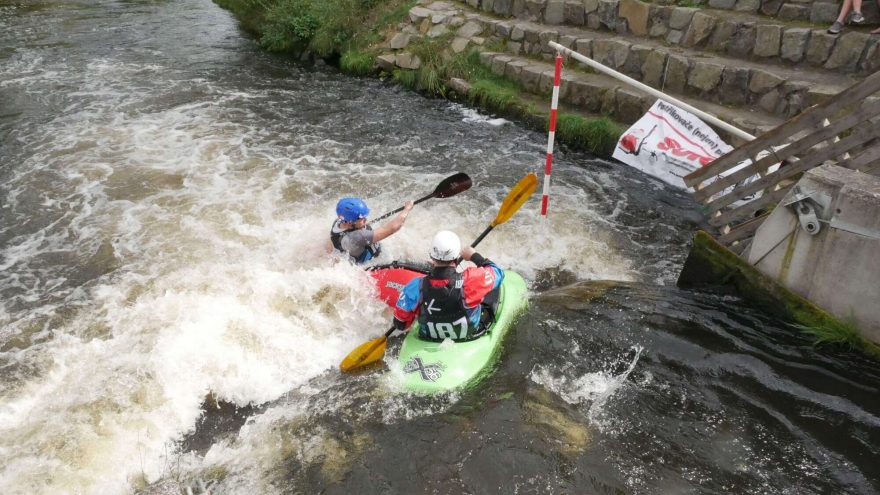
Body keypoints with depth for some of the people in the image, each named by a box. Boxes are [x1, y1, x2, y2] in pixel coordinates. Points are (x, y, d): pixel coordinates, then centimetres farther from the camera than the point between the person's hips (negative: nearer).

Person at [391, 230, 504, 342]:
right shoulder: (470, 280, -35)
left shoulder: (416, 287, -30)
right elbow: (497, 272, -14)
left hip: (430, 338, 2)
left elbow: (400, 324, -16)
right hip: (471, 336, -2)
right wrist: (474, 256, -1)